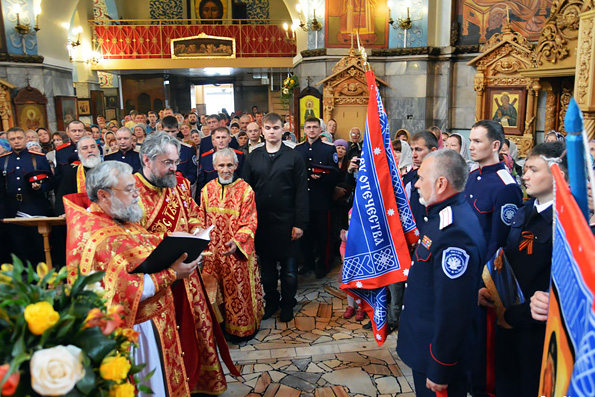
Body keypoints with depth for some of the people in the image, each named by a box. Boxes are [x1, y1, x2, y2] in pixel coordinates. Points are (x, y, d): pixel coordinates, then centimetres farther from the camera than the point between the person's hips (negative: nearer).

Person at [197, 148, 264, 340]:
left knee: (239, 287, 6)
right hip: (213, 251, 4)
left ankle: (242, 327, 24)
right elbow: (202, 221, 10)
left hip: (237, 251, -3)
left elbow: (250, 223, -11)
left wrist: (238, 241, -26)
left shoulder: (245, 190, -9)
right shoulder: (207, 189, 3)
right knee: (215, 288, 13)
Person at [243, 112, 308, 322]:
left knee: (289, 268, 9)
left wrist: (300, 223, -10)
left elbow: (301, 192, -5)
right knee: (266, 267, 14)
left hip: (286, 222, -2)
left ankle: (288, 303, 28)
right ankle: (271, 301, 32)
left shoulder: (294, 157, -2)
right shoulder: (253, 157, 6)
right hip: (261, 222, 2)